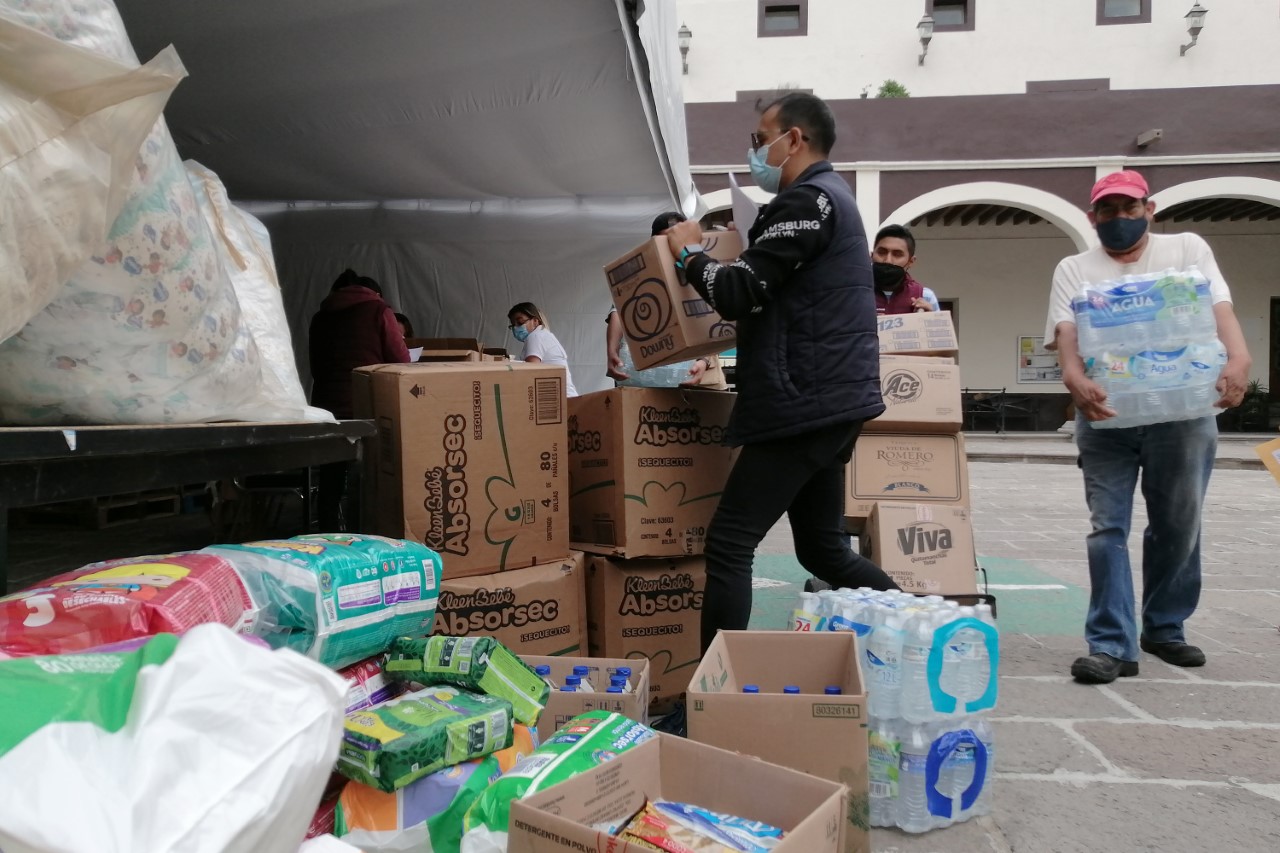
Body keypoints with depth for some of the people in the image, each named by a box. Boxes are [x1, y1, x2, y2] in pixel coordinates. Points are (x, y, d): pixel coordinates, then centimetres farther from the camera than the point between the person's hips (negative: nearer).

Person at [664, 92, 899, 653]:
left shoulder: (807, 198, -11)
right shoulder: (829, 197, 23)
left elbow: (739, 294, -18)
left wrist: (688, 254, 0)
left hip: (805, 403, -11)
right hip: (830, 400, 11)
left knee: (728, 545, -7)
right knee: (823, 547, 17)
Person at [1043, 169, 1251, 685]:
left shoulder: (1188, 249, 11)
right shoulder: (1074, 269, 10)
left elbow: (1219, 307, -5)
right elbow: (1066, 331, -7)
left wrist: (1238, 358, -26)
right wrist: (1074, 377, -29)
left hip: (1183, 412, 1)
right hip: (1106, 414, -1)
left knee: (1178, 526, 10)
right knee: (1107, 527, -5)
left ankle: (1164, 630, 29)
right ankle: (1112, 645, -1)